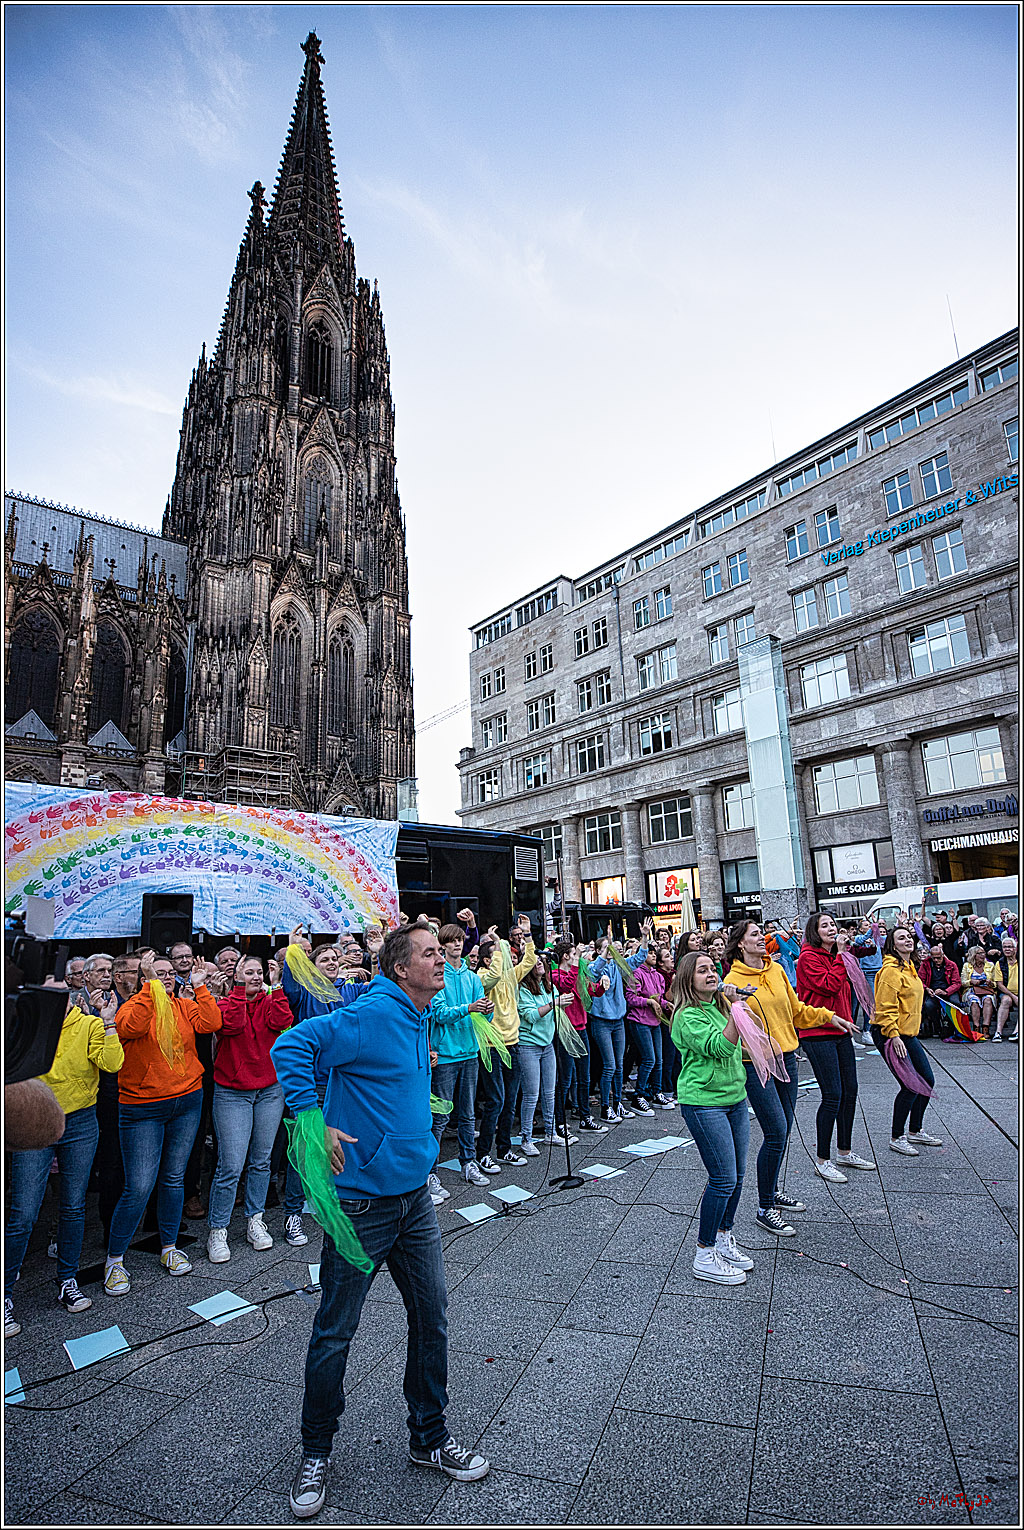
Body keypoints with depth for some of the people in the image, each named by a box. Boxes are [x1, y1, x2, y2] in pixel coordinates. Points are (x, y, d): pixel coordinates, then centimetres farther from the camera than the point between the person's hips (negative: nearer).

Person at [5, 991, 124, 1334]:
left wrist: (108, 1025, -28)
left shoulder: (90, 1025, -7)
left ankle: (67, 1282, 29)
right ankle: (5, 1295, 19)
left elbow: (112, 1064, -18)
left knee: (73, 1208, 13)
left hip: (80, 1124, 1)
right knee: (23, 1214, 0)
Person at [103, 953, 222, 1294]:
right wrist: (150, 986, -28)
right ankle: (114, 1261, 17)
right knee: (139, 1187, -2)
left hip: (187, 1102, 4)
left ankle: (169, 1248, 30)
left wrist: (200, 987, -14)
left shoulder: (186, 1007, 5)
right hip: (143, 1108, -4)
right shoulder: (134, 1004, -5)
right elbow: (130, 1027, -27)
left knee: (174, 1178, 15)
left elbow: (211, 1023, -11)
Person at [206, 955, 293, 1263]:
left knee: (261, 1161, 12)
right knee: (231, 1166, -4)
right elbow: (231, 1026, -23)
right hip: (232, 1093, -3)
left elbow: (280, 1022, -15)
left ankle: (255, 1221, 27)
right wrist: (241, 990, -23)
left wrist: (278, 987, -20)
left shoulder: (269, 1001, 4)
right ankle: (217, 1231, 12)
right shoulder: (226, 1002, -3)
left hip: (270, 1091, 3)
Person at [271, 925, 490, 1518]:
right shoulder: (371, 1015, -23)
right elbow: (292, 1045, -29)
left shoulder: (419, 1019, 5)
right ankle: (316, 1454, 36)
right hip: (361, 1200, -7)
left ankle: (430, 1436, 38)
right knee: (335, 1333, 11)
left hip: (414, 1197, 8)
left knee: (432, 1318, 17)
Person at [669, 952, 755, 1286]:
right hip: (704, 1102, -8)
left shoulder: (719, 1005, 10)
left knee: (736, 1175, 13)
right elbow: (722, 1047, -27)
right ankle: (704, 1257, 10)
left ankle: (724, 1239, 32)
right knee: (723, 1180, -5)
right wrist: (736, 1010, -32)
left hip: (735, 1098, 8)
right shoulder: (688, 1016, -16)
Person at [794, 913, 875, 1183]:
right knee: (833, 1095, -7)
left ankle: (844, 1152, 31)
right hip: (818, 1033, -9)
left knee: (850, 1090, 14)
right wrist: (840, 955, -16)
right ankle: (823, 1161, 6)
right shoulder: (808, 957, -12)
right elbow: (829, 986, -22)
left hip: (840, 1031, 9)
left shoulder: (836, 956, 14)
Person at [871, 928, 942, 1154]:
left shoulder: (909, 967, 13)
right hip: (890, 1035, -10)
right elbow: (886, 1007, -22)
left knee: (927, 1080, 14)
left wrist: (903, 1034, 22)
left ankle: (915, 1131, 31)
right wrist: (894, 1036, -25)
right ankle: (896, 1137, 7)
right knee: (910, 1086, -9)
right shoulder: (891, 970, -18)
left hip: (907, 1034, 10)